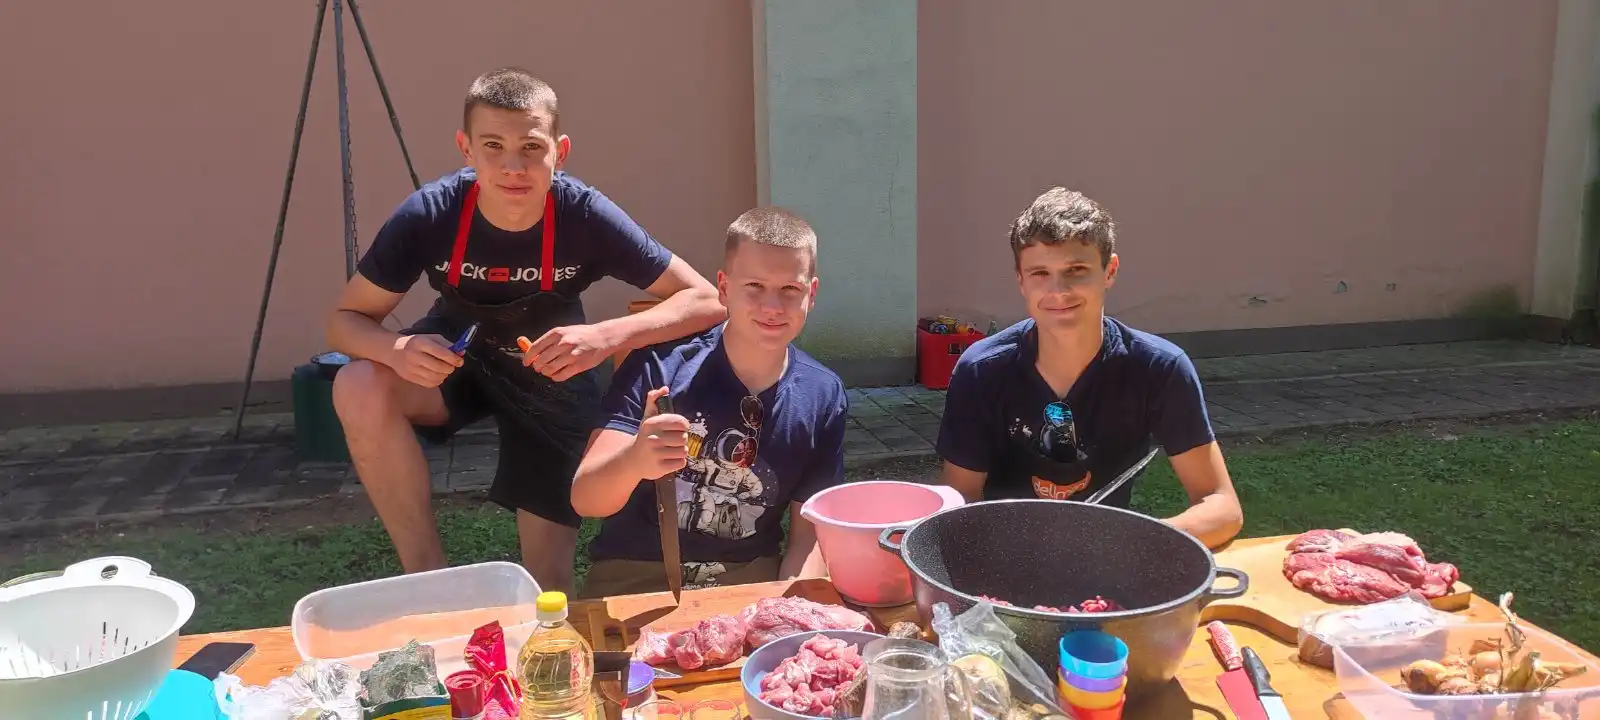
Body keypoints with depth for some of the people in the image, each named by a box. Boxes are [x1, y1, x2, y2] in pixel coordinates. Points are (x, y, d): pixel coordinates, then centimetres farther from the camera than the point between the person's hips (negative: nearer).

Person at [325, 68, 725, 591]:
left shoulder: (586, 216, -29)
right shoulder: (428, 214, -26)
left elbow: (705, 301, -27)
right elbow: (344, 321, -16)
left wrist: (605, 337, -44)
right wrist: (397, 349, -40)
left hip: (552, 374, -1)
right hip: (455, 356, 1)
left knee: (549, 582, -9)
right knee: (360, 389, -30)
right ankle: (427, 576, -14)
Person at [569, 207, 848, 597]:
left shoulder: (824, 397, -4)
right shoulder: (658, 364, -14)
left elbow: (809, 534, 3)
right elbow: (585, 499, -18)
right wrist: (633, 462, -40)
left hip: (753, 580, 3)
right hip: (636, 579, -2)